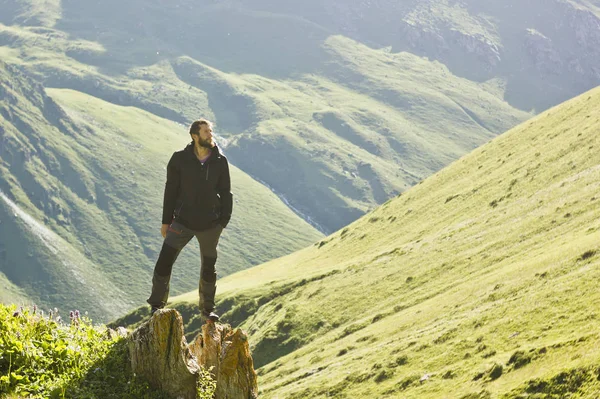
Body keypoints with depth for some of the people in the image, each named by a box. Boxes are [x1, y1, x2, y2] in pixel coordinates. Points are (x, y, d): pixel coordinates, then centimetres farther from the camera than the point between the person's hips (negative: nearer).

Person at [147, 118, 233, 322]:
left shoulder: (220, 162, -2)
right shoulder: (180, 159, -6)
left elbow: (225, 193, 5)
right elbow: (171, 191, 0)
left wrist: (224, 221, -1)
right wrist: (166, 221, 1)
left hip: (210, 225, 2)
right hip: (183, 221, -2)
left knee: (209, 267, 12)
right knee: (164, 261, -8)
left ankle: (207, 308, 28)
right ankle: (156, 305, 5)